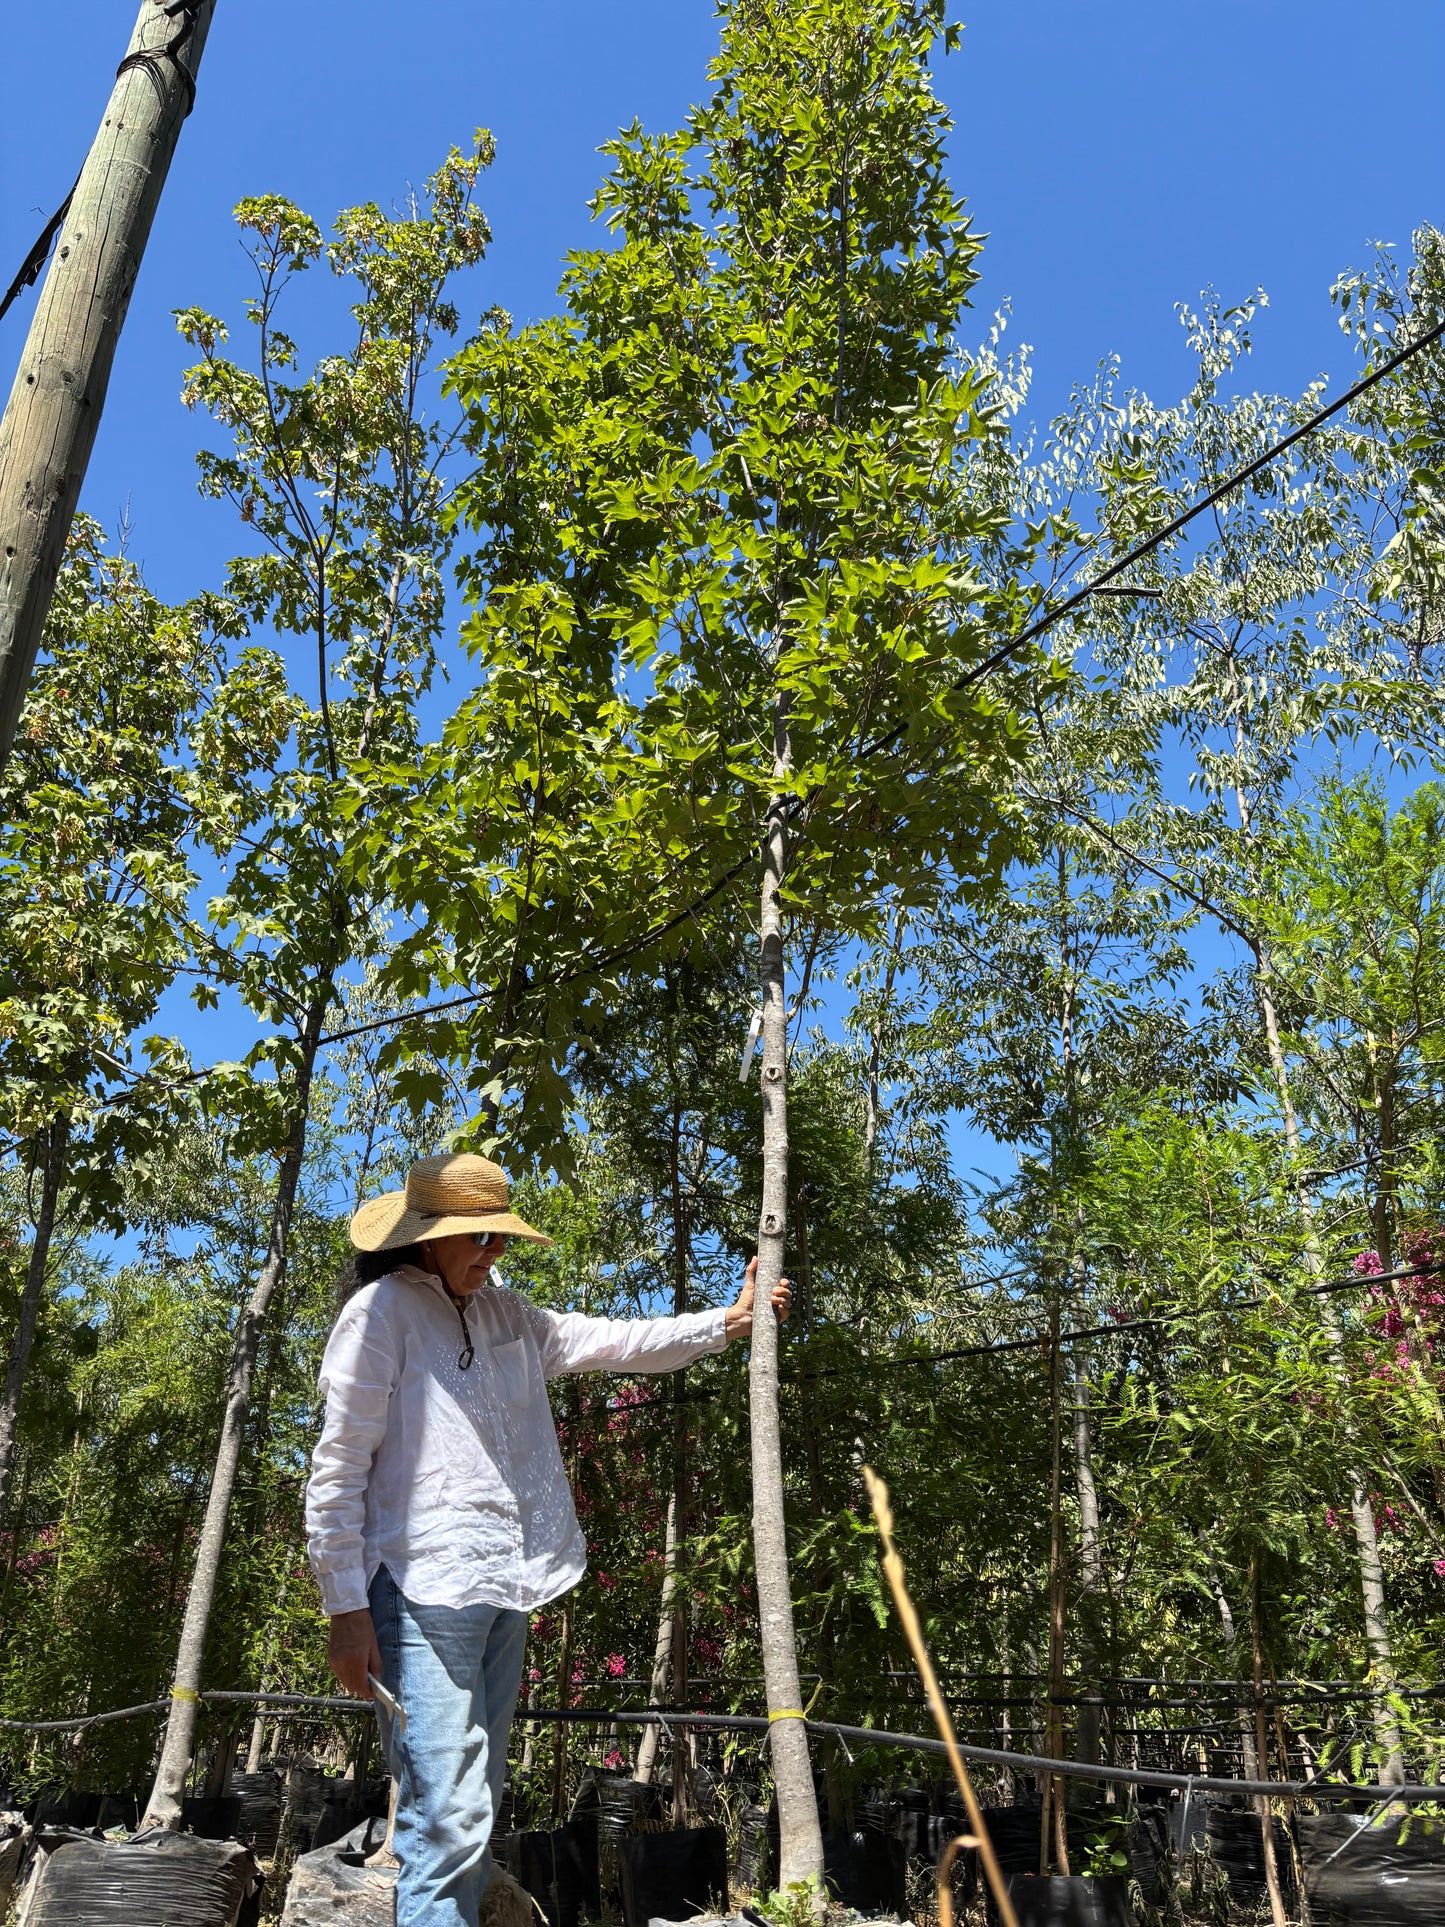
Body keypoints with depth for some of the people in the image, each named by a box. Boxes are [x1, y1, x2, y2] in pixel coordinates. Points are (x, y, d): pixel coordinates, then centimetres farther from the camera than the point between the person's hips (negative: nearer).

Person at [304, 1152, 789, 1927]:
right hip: (422, 1592, -8)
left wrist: (726, 1322, 15)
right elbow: (338, 1470, -9)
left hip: (504, 1590, 8)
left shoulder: (506, 1314, 13)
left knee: (471, 1816, 14)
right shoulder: (382, 1311, -8)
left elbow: (609, 1341, 19)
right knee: (448, 1819, -12)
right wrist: (346, 1609, -12)